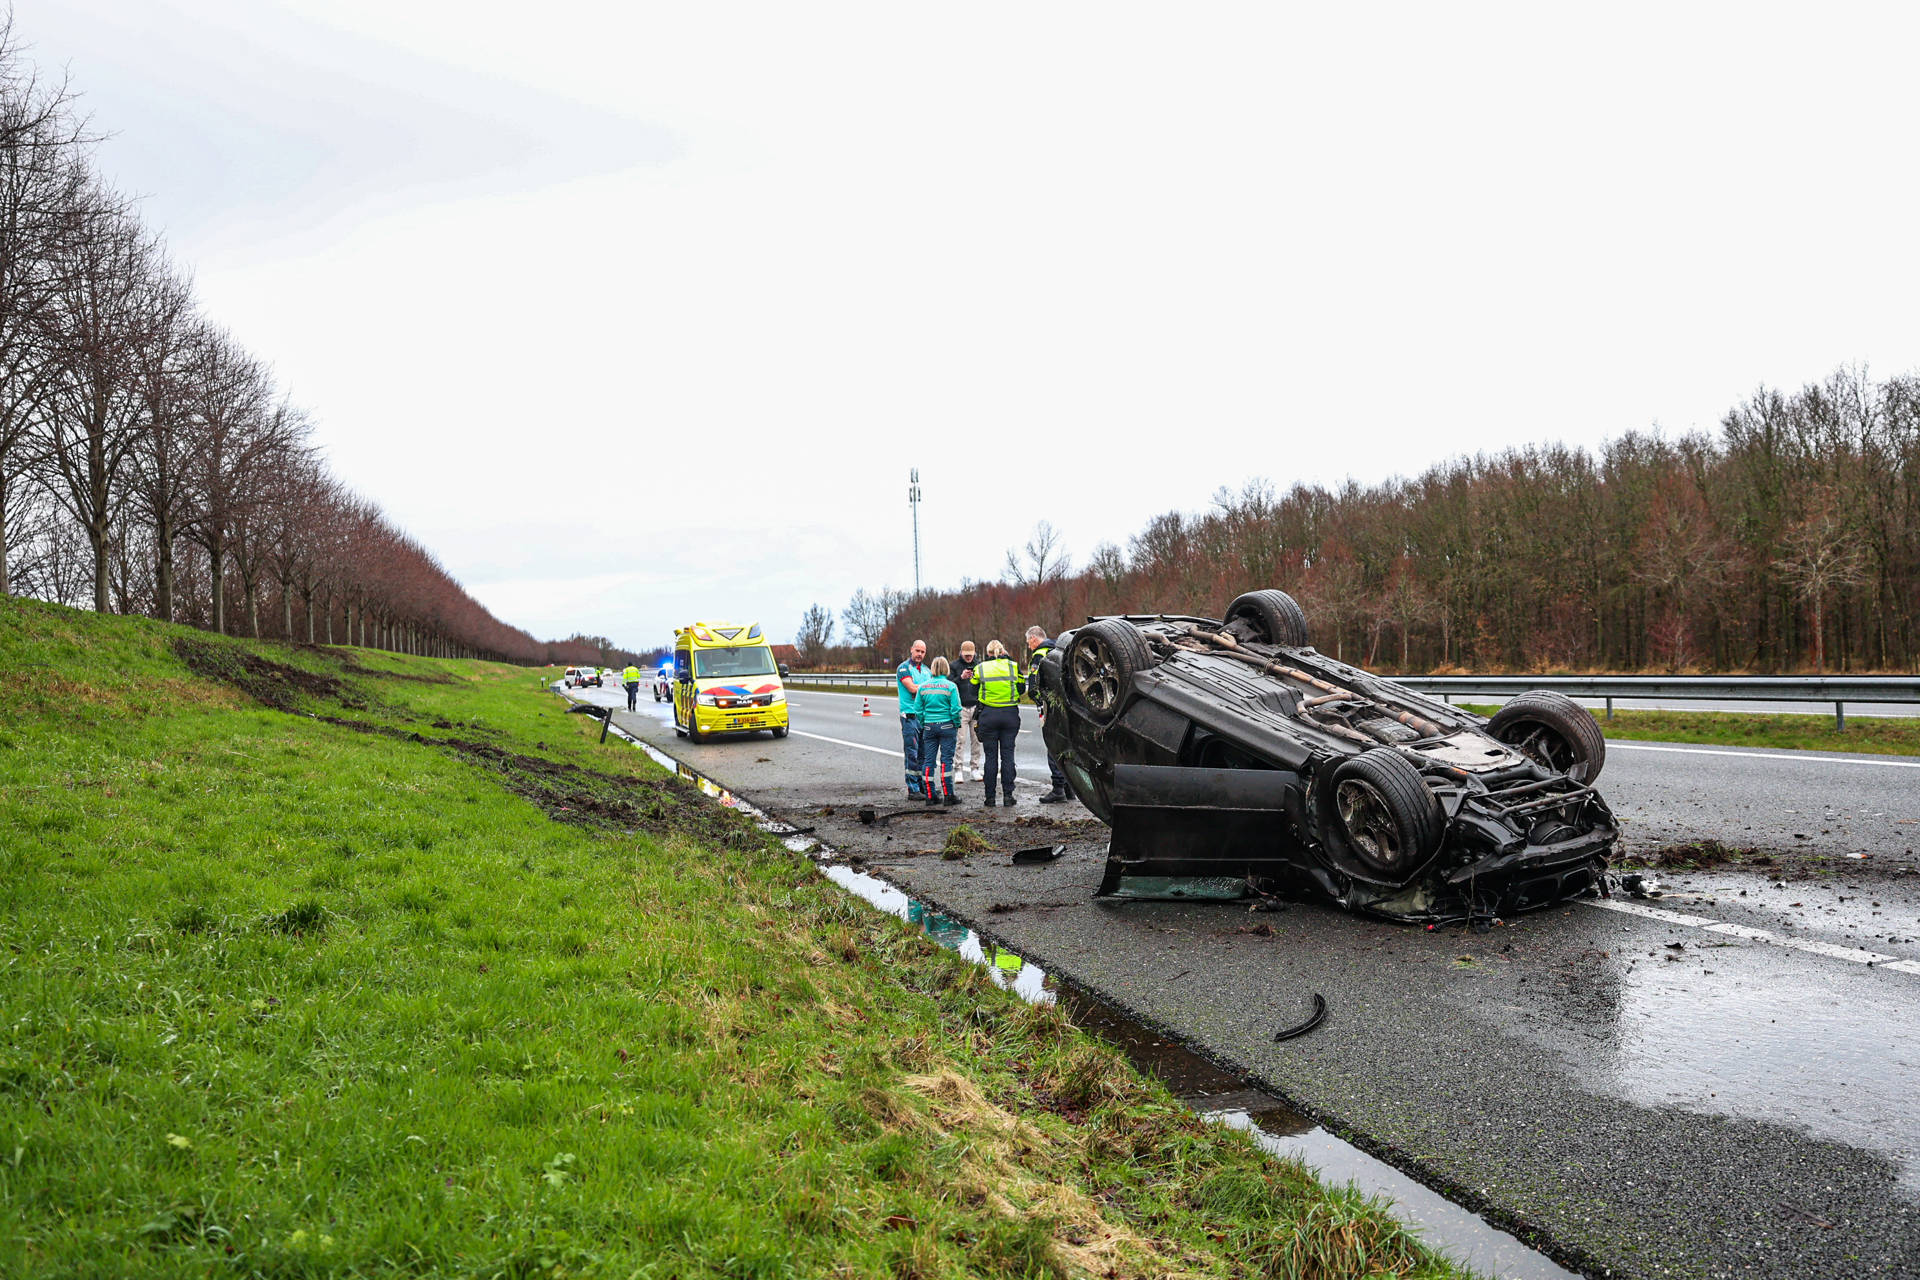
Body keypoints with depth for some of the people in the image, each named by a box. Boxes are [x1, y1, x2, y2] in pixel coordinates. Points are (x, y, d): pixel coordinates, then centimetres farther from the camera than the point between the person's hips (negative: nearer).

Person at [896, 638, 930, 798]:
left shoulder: (926, 669, 18)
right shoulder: (903, 668, -3)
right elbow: (912, 688, -15)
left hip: (925, 715, 7)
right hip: (910, 715, -7)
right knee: (912, 753, -7)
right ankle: (913, 790, -5)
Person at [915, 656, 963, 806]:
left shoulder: (923, 686, 2)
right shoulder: (950, 686, -6)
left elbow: (918, 709, 4)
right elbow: (955, 709, -8)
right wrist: (957, 726, 4)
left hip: (928, 726, 3)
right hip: (946, 725, -2)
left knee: (928, 760, 7)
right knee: (946, 759, 1)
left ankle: (930, 796, 8)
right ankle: (948, 795, 0)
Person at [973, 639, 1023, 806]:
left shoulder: (980, 669, 1)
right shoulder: (1013, 665, 1)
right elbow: (1021, 688, 7)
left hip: (988, 715, 0)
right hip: (1010, 714, 0)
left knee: (991, 756, 5)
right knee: (1007, 755, 6)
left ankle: (990, 797, 6)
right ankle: (1007, 795, 4)